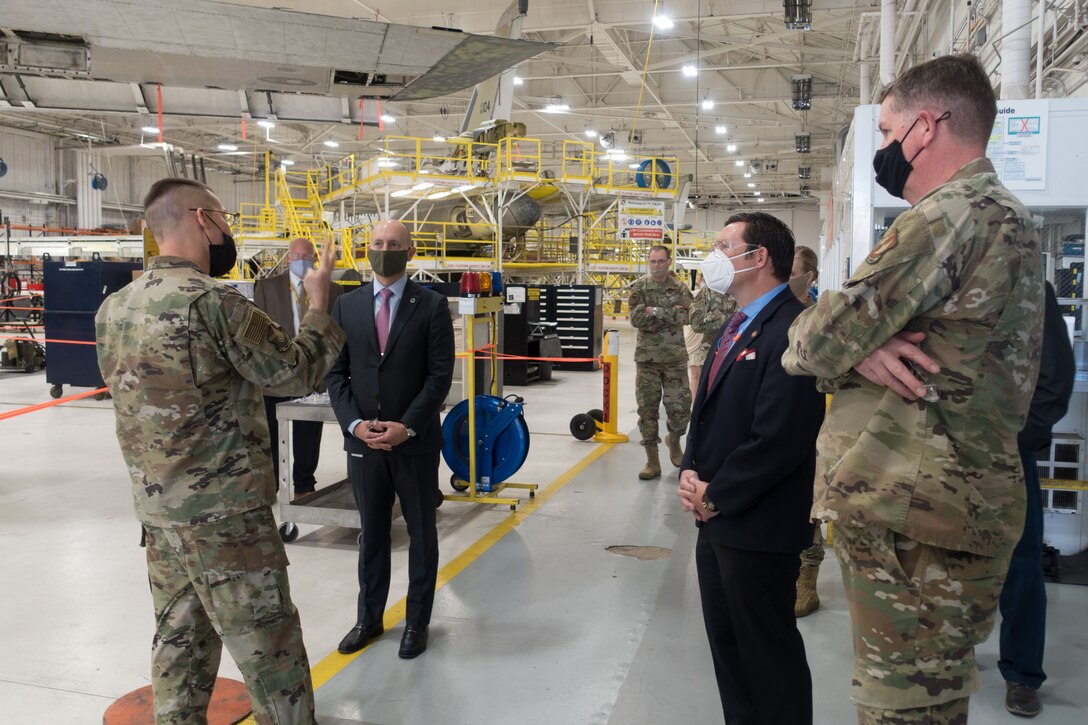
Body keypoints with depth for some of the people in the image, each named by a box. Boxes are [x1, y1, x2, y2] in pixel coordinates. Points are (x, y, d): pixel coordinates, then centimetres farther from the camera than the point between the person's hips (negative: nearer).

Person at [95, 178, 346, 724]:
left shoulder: (114, 307, 6)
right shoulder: (210, 299, -19)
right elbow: (295, 372, -13)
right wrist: (319, 300, 1)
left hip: (156, 506, 8)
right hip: (224, 510, -8)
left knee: (180, 636, 18)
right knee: (269, 644, 4)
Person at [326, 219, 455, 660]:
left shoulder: (431, 305, -4)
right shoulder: (347, 305, 6)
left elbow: (440, 375, -8)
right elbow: (335, 372, 5)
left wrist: (407, 426, -16)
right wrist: (354, 423, -9)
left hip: (416, 441, -3)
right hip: (362, 439, 3)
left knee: (422, 534, 10)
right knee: (371, 533, 15)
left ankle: (417, 622, 25)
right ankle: (369, 618, 30)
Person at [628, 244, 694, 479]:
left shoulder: (680, 288, 3)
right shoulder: (639, 287, 2)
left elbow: (685, 317, -13)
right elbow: (636, 318, -11)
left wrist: (655, 312, -16)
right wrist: (670, 314, -13)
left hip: (675, 357, 0)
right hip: (646, 356, 0)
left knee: (680, 407, 0)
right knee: (647, 409, 2)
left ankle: (674, 441, 32)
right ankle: (652, 461, 11)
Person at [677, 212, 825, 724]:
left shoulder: (790, 329, -20)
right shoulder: (736, 327, 13)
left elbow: (778, 439, -25)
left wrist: (714, 496, -15)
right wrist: (691, 471, 0)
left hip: (757, 527, -9)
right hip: (716, 518, 9)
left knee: (769, 655, 7)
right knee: (726, 644, 20)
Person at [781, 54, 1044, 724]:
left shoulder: (951, 215, -16)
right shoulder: (1006, 217, 19)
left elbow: (817, 342, -18)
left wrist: (842, 348, 2)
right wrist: (859, 352, -5)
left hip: (914, 523, -10)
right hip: (954, 507, 10)